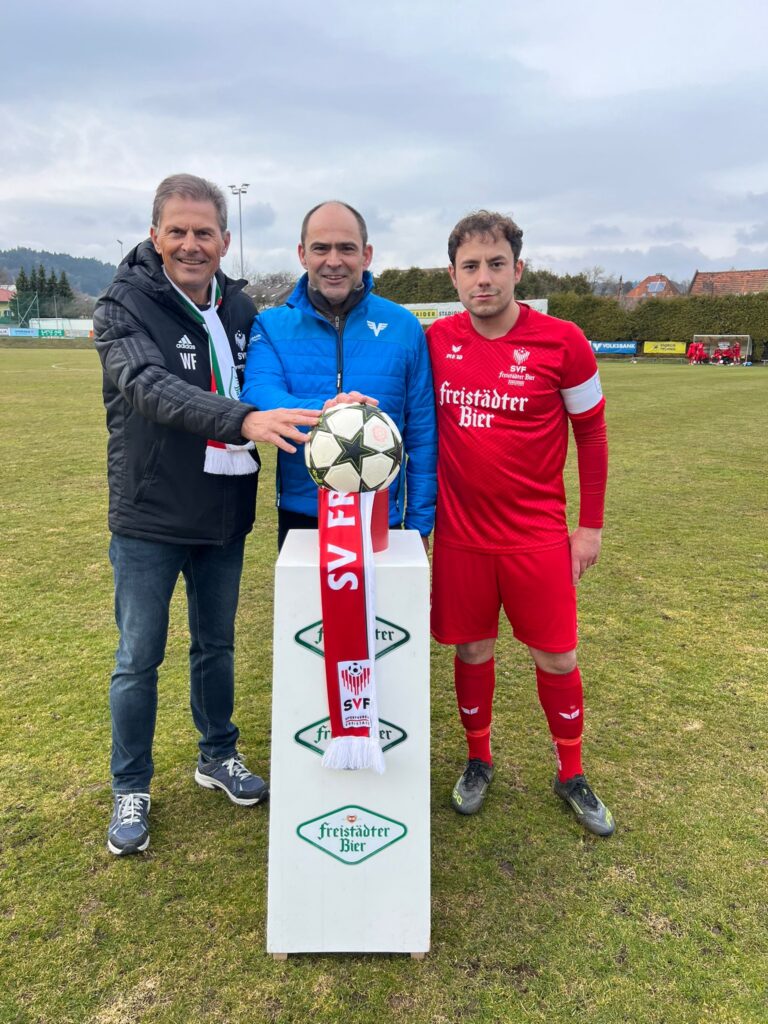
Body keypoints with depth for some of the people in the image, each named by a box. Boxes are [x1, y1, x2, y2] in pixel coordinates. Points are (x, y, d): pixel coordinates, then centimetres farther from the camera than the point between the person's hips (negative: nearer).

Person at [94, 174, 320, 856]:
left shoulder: (242, 309, 3)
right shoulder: (124, 307, -12)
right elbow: (151, 388, -30)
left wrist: (311, 417, -7)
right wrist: (244, 420, -46)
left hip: (224, 516, 4)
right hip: (150, 518, -4)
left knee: (216, 645, 18)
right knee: (139, 659, 8)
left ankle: (218, 756, 39)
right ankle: (130, 789, 27)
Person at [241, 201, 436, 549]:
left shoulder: (403, 327, 0)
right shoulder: (272, 326, 0)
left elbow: (422, 432, 1)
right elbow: (257, 395, -17)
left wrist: (419, 523, 1)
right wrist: (321, 411, -37)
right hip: (300, 519, 0)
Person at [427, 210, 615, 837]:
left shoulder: (561, 343, -9)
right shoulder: (435, 342, -2)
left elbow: (591, 434, 1)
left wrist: (591, 525, 1)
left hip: (538, 537, -1)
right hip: (460, 534, 2)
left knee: (556, 657, 9)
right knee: (472, 650, 13)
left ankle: (572, 775, 32)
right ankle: (479, 761, 36)